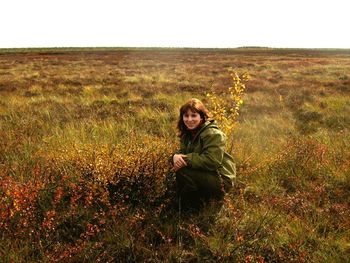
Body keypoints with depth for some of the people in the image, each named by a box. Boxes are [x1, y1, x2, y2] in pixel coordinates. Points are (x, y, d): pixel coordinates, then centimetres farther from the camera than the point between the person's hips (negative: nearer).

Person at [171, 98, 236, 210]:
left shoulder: (213, 134, -21)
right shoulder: (187, 133, 7)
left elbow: (212, 161, -30)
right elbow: (182, 152, 5)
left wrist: (186, 159, -28)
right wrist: (176, 156, -21)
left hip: (221, 181, -9)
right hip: (204, 174, 9)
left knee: (182, 171, -25)